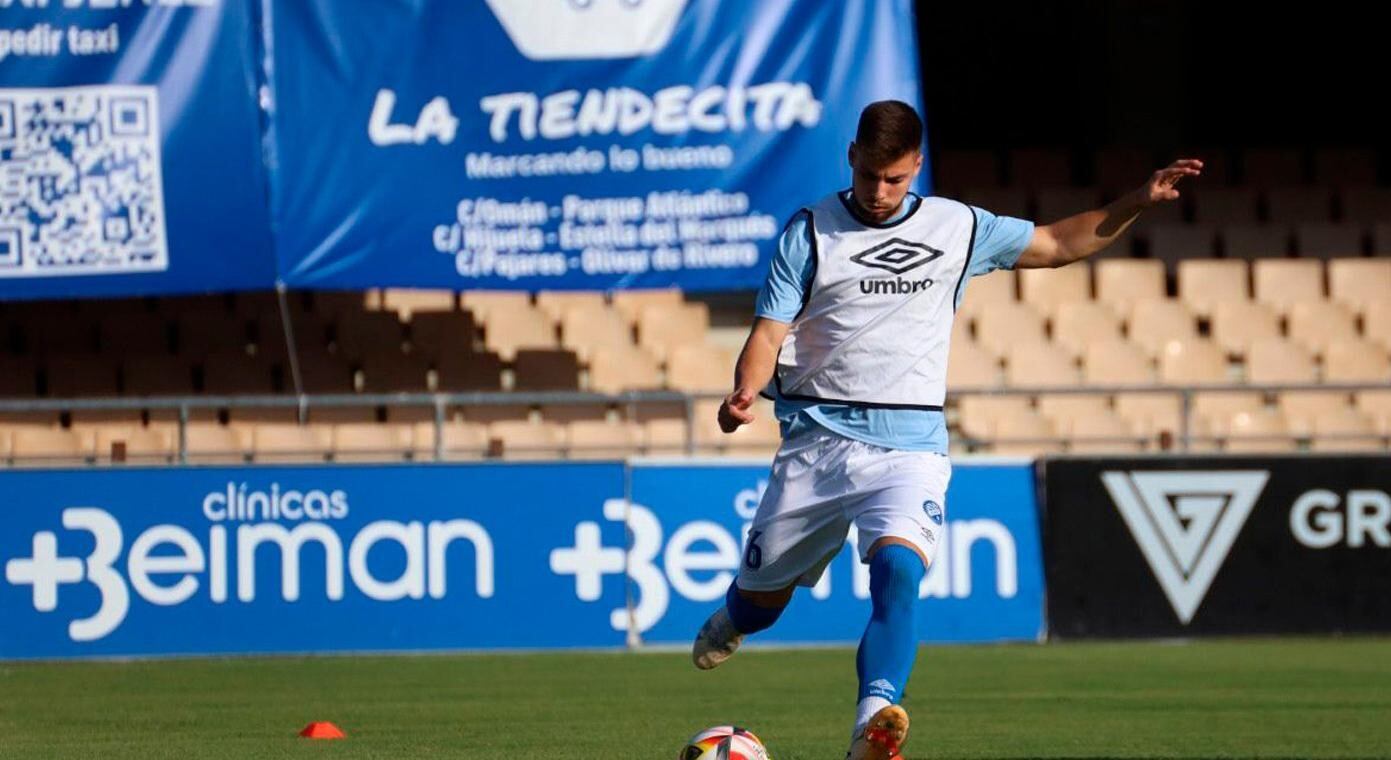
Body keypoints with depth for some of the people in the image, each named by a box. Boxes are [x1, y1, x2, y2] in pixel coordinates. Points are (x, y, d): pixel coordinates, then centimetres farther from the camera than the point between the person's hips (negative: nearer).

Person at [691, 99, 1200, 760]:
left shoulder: (956, 228, 8)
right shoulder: (810, 231, 2)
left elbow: (1059, 244, 20)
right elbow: (769, 334, -3)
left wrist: (1138, 202, 8)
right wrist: (744, 392, -23)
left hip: (910, 445, 0)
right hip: (818, 439, 0)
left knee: (898, 570, -28)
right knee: (762, 596, 10)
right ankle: (731, 622, 48)